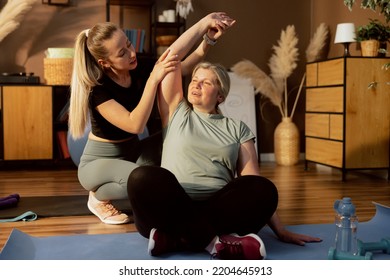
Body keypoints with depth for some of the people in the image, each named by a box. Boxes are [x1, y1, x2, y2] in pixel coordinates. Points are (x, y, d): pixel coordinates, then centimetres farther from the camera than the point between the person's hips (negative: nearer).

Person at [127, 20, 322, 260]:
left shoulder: (237, 129, 18)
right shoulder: (176, 113, 18)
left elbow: (254, 180, 9)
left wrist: (280, 230, 1)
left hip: (218, 211, 1)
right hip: (171, 210, -1)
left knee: (264, 189, -30)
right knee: (145, 178, -33)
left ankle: (174, 238, -33)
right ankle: (213, 241, -30)